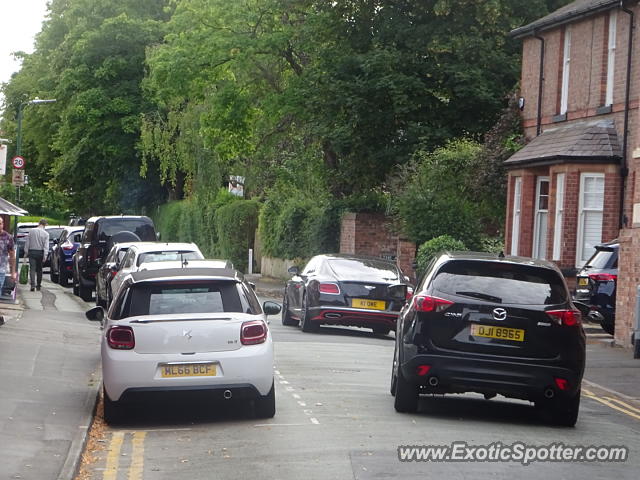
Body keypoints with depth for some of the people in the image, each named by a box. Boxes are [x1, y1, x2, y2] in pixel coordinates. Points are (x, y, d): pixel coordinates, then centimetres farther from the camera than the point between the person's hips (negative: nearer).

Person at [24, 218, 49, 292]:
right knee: (39, 269, 14)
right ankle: (38, 285, 21)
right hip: (40, 252, 1)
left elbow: (27, 242, 1)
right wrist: (45, 256, -11)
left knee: (32, 269, -5)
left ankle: (33, 284, -20)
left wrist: (26, 252, 6)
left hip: (32, 252, -1)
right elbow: (46, 246, -10)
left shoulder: (31, 231, -2)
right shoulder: (46, 234, -4)